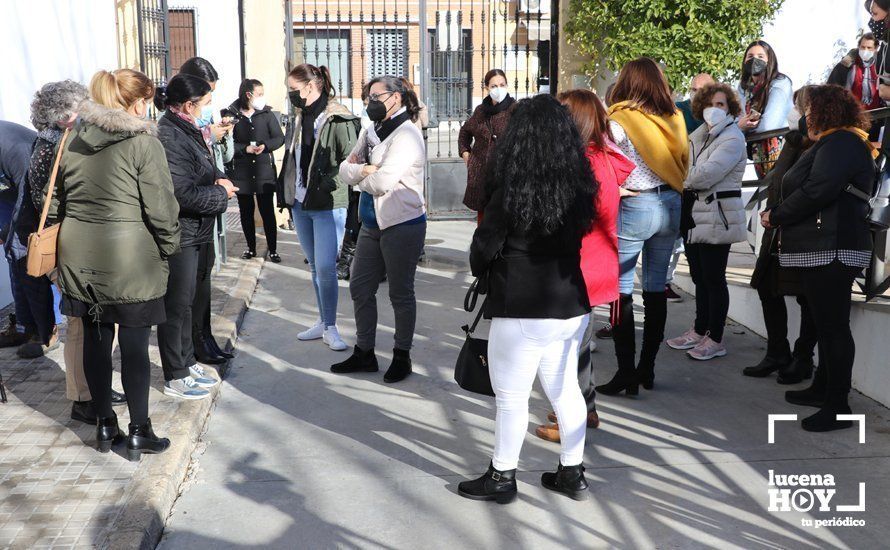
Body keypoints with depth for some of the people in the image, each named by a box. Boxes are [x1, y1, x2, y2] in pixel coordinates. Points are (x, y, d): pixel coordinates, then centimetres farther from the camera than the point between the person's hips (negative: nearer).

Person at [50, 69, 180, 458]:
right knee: (134, 344, 3)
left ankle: (104, 425, 25)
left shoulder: (74, 140, 9)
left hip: (79, 254, 6)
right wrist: (169, 247, 2)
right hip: (129, 258, -6)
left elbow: (59, 199, 15)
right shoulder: (143, 143, -11)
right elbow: (160, 207, -13)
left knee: (95, 339, 14)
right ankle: (139, 432, 12)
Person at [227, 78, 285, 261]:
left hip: (264, 172, 0)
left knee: (268, 211, 2)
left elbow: (279, 138, 0)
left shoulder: (267, 113, 1)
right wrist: (245, 148, -18)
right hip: (241, 173, 0)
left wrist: (265, 145, -16)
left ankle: (273, 250, 11)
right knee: (246, 212, 11)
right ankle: (251, 248, 25)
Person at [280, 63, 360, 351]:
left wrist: (327, 185, -20)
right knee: (315, 267, 14)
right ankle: (323, 322, 24)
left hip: (328, 207, -8)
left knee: (325, 268, -7)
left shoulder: (338, 120, -12)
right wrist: (286, 192, 14)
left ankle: (330, 328, 5)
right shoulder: (300, 120, 13)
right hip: (301, 205, 8)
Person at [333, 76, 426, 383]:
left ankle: (402, 356, 20)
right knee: (360, 288, 12)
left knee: (400, 293, 4)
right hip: (372, 224, 9)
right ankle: (364, 354, 25)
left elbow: (382, 182, -24)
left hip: (402, 225, -9)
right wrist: (364, 169, -15)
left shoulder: (406, 134, -15)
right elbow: (345, 170, 6)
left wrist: (358, 177, -4)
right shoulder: (371, 132, 11)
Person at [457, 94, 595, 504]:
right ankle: (572, 473, 29)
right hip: (571, 304, 6)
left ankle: (502, 477, 19)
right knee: (565, 390, 17)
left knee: (511, 396, 6)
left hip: (521, 309, -6)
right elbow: (580, 236, 8)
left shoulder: (513, 189, -15)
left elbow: (484, 244, -7)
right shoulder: (578, 186, 0)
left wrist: (482, 272, 12)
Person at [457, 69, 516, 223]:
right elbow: (465, 131, 30)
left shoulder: (515, 110, -6)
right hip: (481, 173, 5)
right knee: (483, 216, 11)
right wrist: (465, 152, 19)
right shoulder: (480, 111, 12)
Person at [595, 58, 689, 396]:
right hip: (670, 205, 6)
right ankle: (647, 368, 20)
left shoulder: (620, 120, -9)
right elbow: (684, 165, 12)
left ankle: (626, 374, -1)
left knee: (621, 289, 0)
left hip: (634, 206, -6)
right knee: (656, 288, 12)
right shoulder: (674, 119, 6)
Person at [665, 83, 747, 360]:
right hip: (695, 214, 8)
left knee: (714, 278, -2)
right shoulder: (698, 136, 16)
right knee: (700, 277, 15)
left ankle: (715, 339, 7)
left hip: (716, 218, -8)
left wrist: (680, 179, -5)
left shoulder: (732, 139, -10)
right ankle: (700, 331, 27)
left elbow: (706, 174, -19)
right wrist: (686, 182, -9)